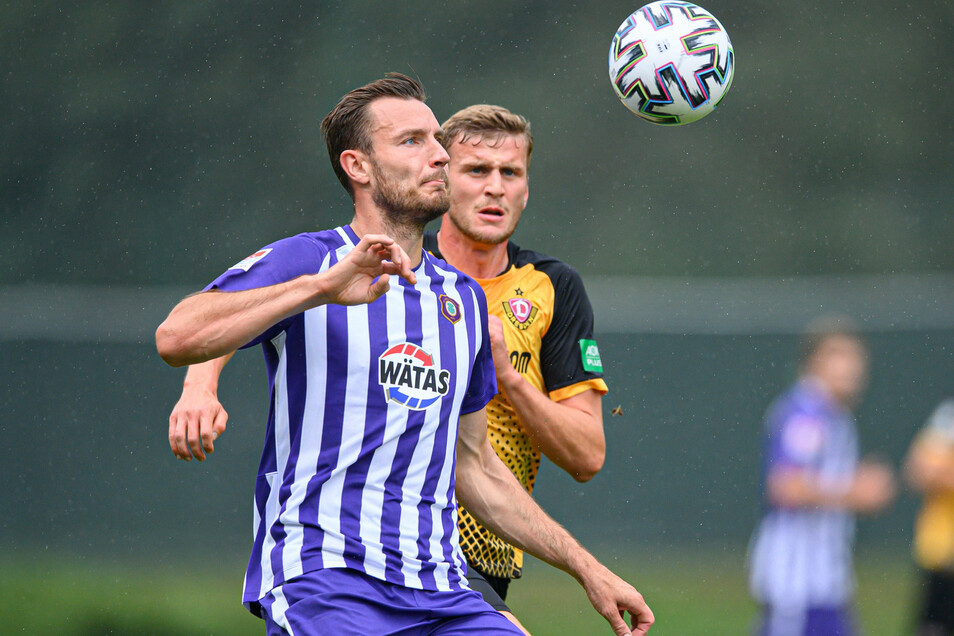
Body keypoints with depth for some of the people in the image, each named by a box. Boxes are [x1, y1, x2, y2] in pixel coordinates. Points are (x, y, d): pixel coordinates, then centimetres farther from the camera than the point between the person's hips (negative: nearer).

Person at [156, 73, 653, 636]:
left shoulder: (464, 298, 20)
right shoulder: (301, 261, 0)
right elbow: (177, 338, -18)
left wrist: (587, 569, 27)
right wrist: (321, 287, -24)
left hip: (440, 588, 6)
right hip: (322, 574, -6)